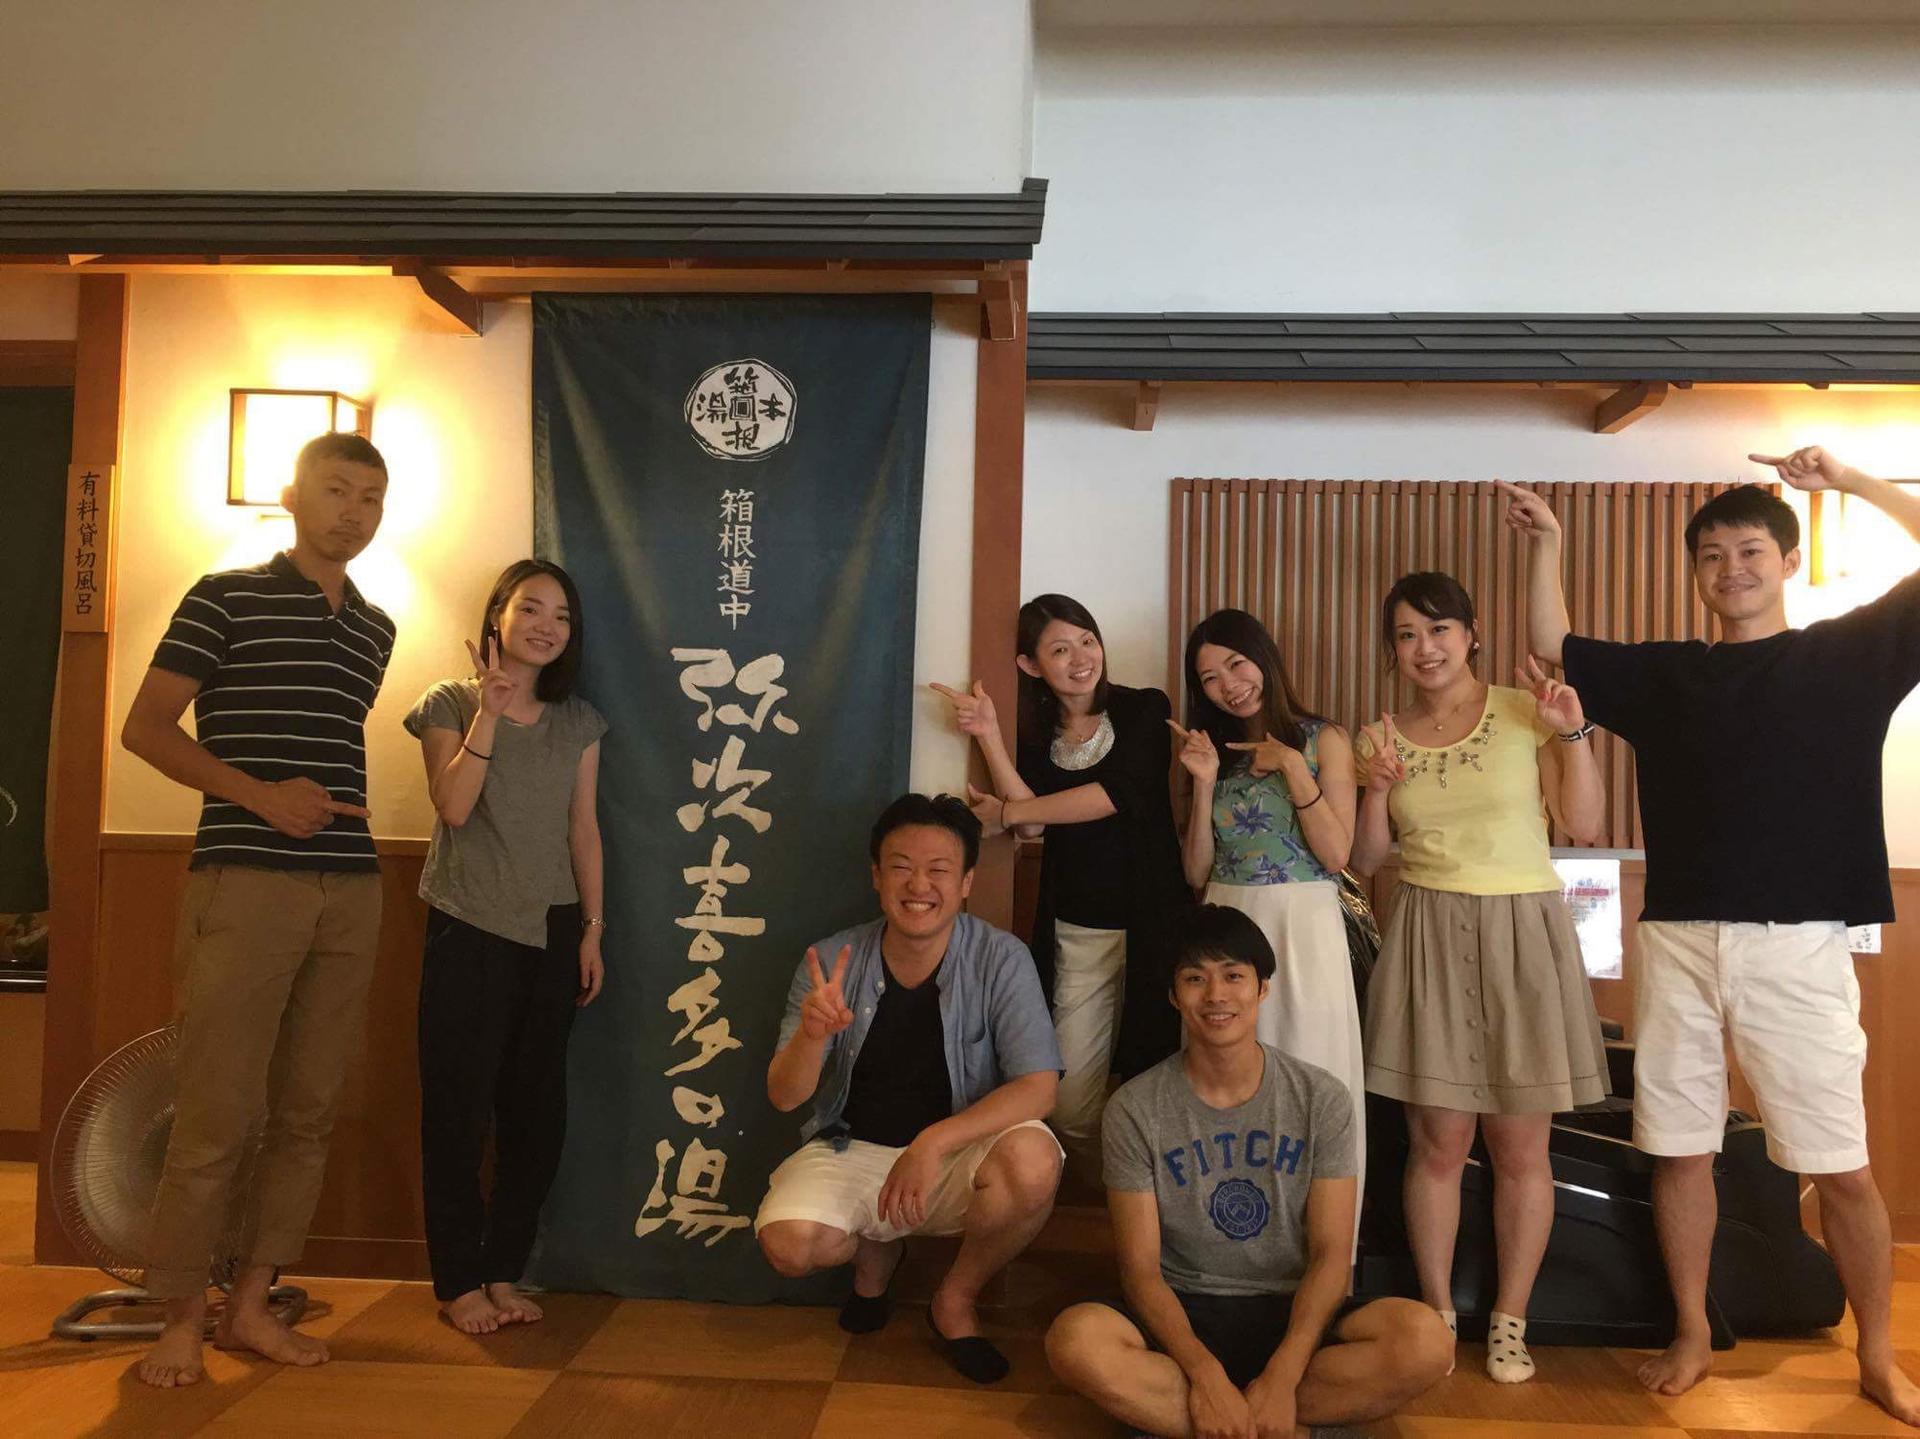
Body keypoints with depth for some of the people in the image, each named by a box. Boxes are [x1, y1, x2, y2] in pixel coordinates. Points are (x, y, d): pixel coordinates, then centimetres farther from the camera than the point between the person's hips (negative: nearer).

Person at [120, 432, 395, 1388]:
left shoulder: (375, 630, 16)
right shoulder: (227, 597, 1)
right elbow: (145, 727, -2)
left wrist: (335, 805, 12)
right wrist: (260, 794, -13)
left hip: (350, 890, 5)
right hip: (244, 882, -5)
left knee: (307, 1112, 8)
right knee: (216, 1116, -2)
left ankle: (251, 1305, 21)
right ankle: (181, 1318, 15)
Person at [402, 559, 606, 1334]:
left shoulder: (578, 721, 10)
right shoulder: (451, 703, 1)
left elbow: (583, 828, 9)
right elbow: (453, 807, -13)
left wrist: (592, 928, 5)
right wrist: (489, 713, -18)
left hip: (551, 930, 3)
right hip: (469, 929, -3)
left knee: (537, 1107, 6)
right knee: (459, 1104, 1)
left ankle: (504, 1269, 21)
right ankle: (459, 1279, 14)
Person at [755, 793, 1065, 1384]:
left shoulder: (1001, 959, -13)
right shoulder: (832, 962, -8)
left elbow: (1038, 1086, -19)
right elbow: (784, 1097, -8)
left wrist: (933, 1142, -33)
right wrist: (812, 1034, -32)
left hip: (957, 1154, -1)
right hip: (852, 1149, 2)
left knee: (1032, 1162, -33)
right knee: (787, 1243, -27)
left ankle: (956, 1297, 0)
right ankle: (876, 1250, 13)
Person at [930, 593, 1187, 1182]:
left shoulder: (1144, 710, 0)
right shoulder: (1037, 733, 10)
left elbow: (1120, 792, -15)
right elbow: (1033, 823, -4)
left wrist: (1005, 812, -7)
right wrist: (989, 738, -11)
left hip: (1149, 924, -3)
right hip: (1075, 934, 3)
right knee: (1069, 1107, -1)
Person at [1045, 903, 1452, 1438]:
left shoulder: (1321, 1099, -2)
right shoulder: (1134, 1110, -5)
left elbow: (1331, 1254, -6)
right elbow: (1140, 1269, -7)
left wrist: (1281, 1376, -21)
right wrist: (1205, 1373, -24)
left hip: (1291, 1313, 1)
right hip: (1182, 1315, -1)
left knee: (1425, 1339, -28)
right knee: (1075, 1339, -32)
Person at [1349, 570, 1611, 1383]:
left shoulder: (1525, 712, 1)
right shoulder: (1383, 737, 7)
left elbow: (1584, 826, -2)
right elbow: (1366, 861, 7)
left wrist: (1572, 734, -11)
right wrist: (1377, 791, -10)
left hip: (1522, 934, -1)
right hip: (1427, 939, 1)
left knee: (1520, 1147, 5)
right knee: (1437, 1142, 4)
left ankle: (1509, 1322, 20)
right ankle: (1438, 1314, 19)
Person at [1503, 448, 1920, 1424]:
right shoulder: (1663, 674, 13)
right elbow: (1553, 646, 16)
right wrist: (1546, 543, 8)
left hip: (1797, 946, -2)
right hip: (1677, 942, 3)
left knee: (1841, 1166, 4)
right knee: (1679, 1150, 9)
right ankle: (1692, 1336, 25)